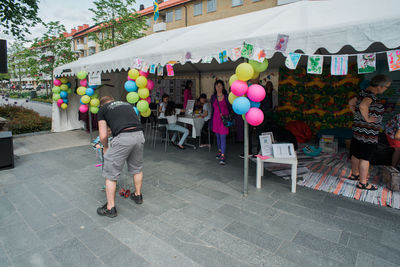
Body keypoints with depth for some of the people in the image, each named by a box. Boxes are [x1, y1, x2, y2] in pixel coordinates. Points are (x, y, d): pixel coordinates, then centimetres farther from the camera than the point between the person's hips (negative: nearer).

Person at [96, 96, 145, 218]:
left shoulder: (102, 108, 17)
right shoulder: (127, 104, 29)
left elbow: (103, 136, 9)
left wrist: (106, 147, 30)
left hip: (122, 137, -5)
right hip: (139, 135, 5)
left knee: (111, 174, 11)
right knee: (137, 169, 25)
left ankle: (110, 208, 20)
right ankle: (138, 195, 42)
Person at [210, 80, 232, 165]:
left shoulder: (226, 96, -2)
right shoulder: (213, 97, 8)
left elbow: (230, 108, 3)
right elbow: (212, 109, 13)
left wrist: (227, 116, -10)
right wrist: (211, 120, 10)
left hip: (224, 119, -4)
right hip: (216, 119, 4)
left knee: (223, 137, -9)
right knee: (218, 136, 13)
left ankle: (222, 156, -8)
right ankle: (220, 151, 32)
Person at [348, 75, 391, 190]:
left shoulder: (364, 93, 9)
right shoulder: (371, 95, -20)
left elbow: (351, 103, 24)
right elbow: (363, 106, -40)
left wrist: (357, 114, 16)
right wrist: (367, 118, -27)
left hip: (358, 129, 9)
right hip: (368, 133, -9)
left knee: (356, 154, 20)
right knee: (365, 158, 1)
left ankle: (354, 174, 36)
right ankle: (362, 183, 12)